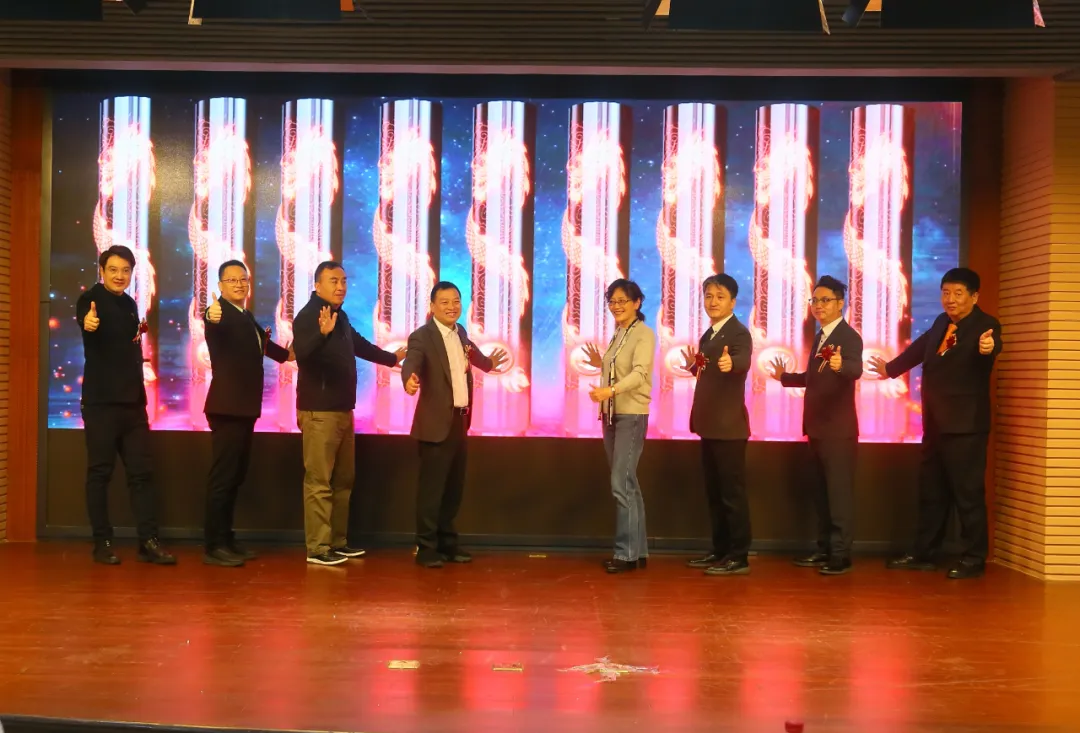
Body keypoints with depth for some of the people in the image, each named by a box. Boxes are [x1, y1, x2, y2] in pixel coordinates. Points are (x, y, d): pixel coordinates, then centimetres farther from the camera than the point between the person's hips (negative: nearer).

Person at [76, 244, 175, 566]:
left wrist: (140, 331, 11)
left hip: (133, 401, 7)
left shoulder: (130, 304, 13)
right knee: (100, 472, 1)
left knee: (141, 472, 4)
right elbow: (85, 321, -35)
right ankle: (102, 543, 9)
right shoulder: (91, 299, -9)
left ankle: (149, 542, 7)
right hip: (101, 402, -7)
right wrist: (87, 323, -55)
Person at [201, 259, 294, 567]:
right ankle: (214, 546, -4)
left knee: (235, 478, 14)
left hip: (245, 409, 9)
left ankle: (226, 540, 23)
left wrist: (285, 354, 54)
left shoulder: (246, 316, 17)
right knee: (222, 478, -8)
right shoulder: (220, 313, -11)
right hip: (227, 408, -9)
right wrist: (212, 318, -59)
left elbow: (260, 341, 38)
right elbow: (216, 328, -36)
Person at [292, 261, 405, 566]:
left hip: (343, 410, 9)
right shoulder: (308, 316, -12)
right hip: (319, 412, -9)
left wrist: (391, 358, 46)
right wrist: (322, 333, -49)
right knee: (319, 482, -7)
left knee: (343, 480, 14)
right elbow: (301, 352, -30)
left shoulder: (341, 317, 15)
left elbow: (359, 345, 33)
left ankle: (337, 542, 23)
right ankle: (317, 548, -3)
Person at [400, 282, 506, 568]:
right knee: (432, 487, -3)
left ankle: (447, 542, 25)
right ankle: (426, 547, 5)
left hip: (461, 421, 8)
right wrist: (410, 379, -51)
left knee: (454, 487, 14)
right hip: (437, 423, -7)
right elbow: (411, 363, -32)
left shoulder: (460, 333, 11)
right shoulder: (422, 337, -12)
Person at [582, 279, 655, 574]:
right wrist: (601, 364, 6)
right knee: (628, 485, 11)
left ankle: (626, 552, -4)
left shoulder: (644, 334, -9)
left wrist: (610, 390, -38)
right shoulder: (617, 334, 15)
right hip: (611, 414, 8)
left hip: (632, 415, -8)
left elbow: (640, 373, -25)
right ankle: (638, 551, 17)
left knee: (621, 484, -11)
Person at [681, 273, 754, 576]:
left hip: (729, 426, -9)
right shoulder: (707, 335, 15)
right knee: (714, 492, 14)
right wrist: (695, 366, 9)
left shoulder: (739, 333, -12)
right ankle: (720, 550, 24)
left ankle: (739, 557, 3)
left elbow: (743, 362, -33)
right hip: (710, 425, 9)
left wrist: (730, 363, -52)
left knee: (732, 492, -3)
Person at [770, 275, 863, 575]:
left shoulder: (849, 337, -13)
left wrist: (840, 365, -52)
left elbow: (856, 369, -32)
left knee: (839, 492, -4)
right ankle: (824, 549, 24)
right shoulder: (820, 336, 14)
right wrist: (785, 377, 28)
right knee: (821, 492, 15)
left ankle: (841, 554, 2)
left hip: (838, 429, -9)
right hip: (818, 428, 9)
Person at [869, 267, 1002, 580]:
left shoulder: (985, 325, -12)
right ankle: (924, 553, 26)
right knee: (930, 491, 15)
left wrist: (988, 347, -58)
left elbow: (992, 344, -34)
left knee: (967, 492, -4)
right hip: (936, 424, 8)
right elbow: (921, 346, 27)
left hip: (965, 425, -8)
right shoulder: (942, 323, 10)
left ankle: (973, 559, 8)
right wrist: (891, 368, 40)